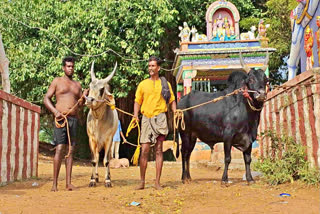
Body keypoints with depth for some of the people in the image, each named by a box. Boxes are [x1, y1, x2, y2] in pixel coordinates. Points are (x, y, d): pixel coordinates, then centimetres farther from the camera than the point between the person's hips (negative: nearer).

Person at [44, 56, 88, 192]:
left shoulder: (77, 84, 19)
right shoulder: (57, 81, 8)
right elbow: (46, 99, 2)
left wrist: (84, 96, -4)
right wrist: (55, 111, -13)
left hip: (73, 119, 4)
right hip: (61, 118, -4)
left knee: (71, 150, 2)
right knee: (59, 149, -11)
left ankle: (68, 183, 3)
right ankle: (55, 183, -8)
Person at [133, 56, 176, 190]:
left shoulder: (165, 84, 11)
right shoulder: (143, 84, 12)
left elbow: (172, 100, 14)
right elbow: (137, 101, 11)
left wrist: (175, 112, -3)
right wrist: (135, 115, -4)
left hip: (160, 118, -1)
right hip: (146, 118, 1)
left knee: (158, 150, -1)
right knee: (144, 150, -2)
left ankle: (157, 182, 2)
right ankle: (142, 181, 7)